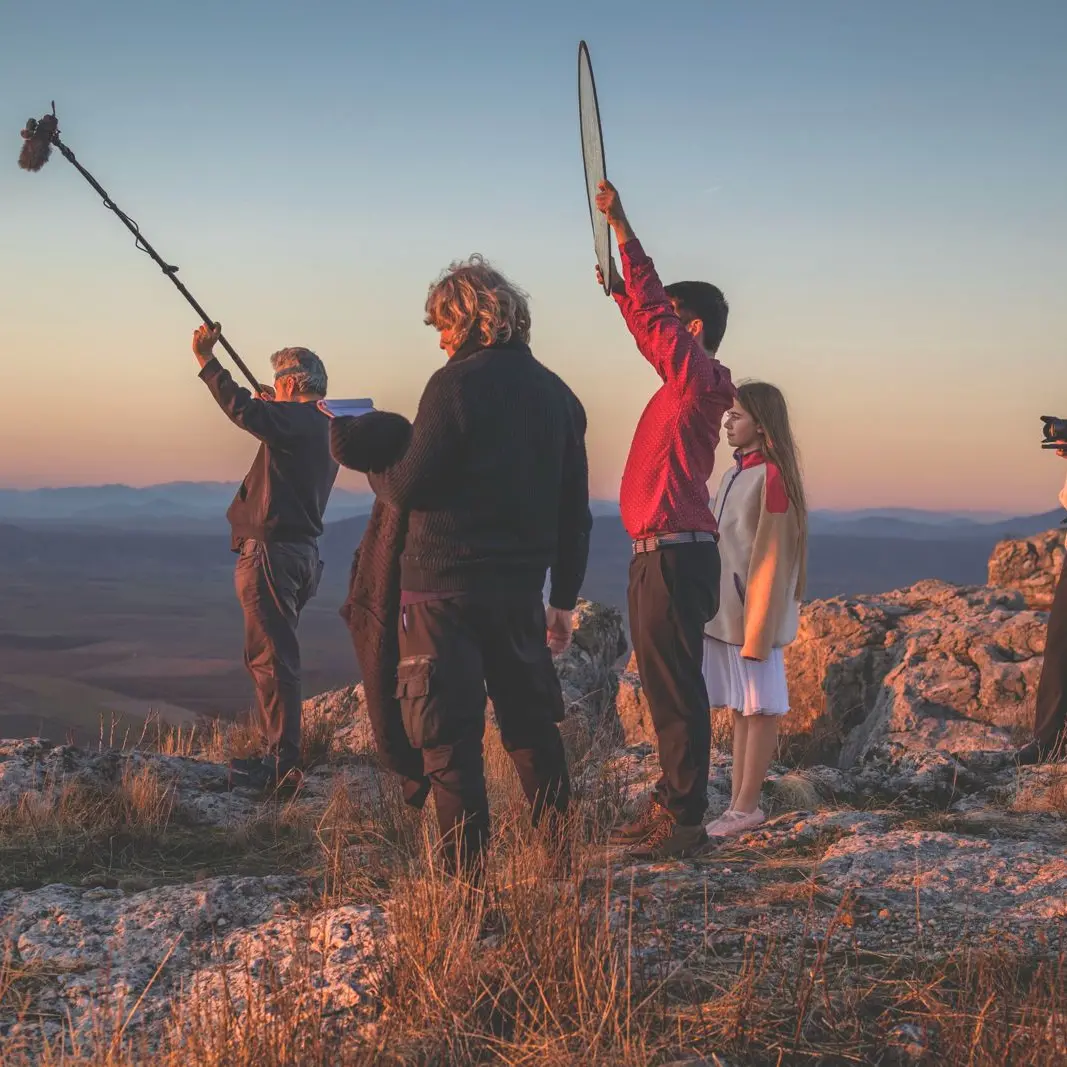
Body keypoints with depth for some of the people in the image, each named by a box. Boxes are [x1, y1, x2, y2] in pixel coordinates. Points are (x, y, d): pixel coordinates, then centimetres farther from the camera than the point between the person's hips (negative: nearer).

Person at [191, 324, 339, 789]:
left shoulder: (296, 419, -13)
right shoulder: (323, 426, 16)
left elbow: (242, 409, -29)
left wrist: (206, 359, -25)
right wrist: (270, 407, 35)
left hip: (272, 552, -10)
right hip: (301, 550, 10)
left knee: (272, 658, -9)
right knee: (270, 656, 18)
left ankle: (282, 761, -9)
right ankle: (278, 751, 23)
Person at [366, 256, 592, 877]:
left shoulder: (456, 384, -10)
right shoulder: (558, 395, 10)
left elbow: (409, 487, -11)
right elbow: (575, 512, 13)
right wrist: (565, 599, 18)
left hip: (446, 584, -6)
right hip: (521, 588, 6)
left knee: (448, 732, -2)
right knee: (532, 723, 17)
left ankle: (467, 874, -3)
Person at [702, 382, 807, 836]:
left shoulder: (771, 477, -14)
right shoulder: (734, 475, 13)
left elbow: (771, 555, -16)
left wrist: (756, 627, -17)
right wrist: (714, 606, 17)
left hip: (754, 610, -9)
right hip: (725, 611, 9)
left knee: (759, 708, -1)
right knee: (739, 707, 10)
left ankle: (746, 807, 3)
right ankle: (738, 803, 15)